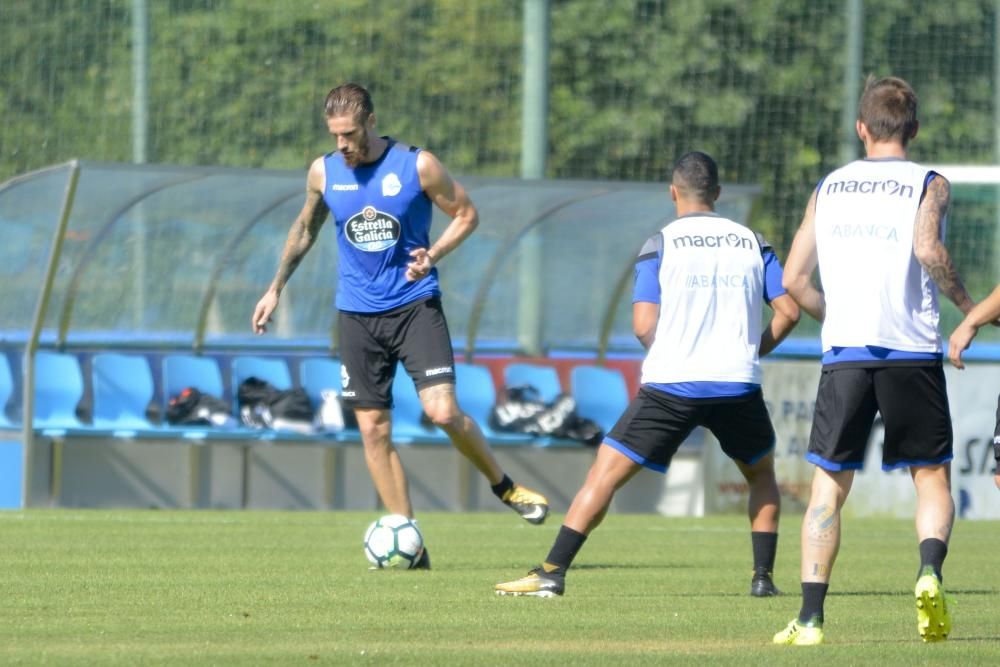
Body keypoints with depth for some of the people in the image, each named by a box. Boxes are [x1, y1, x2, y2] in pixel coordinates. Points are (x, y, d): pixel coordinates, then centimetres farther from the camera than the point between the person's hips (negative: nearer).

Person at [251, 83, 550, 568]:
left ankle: (503, 486, 9)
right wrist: (276, 288, 20)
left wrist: (433, 255, -14)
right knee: (373, 430, 0)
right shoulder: (323, 172, 2)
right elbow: (306, 228, 20)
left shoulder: (417, 166, -9)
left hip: (416, 305, -3)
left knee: (443, 411, -17)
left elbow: (466, 213, 2)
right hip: (358, 314, 3)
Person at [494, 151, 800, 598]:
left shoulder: (659, 245, 2)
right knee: (762, 476, 27)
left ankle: (551, 573, -5)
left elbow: (644, 325, -6)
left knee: (605, 473, 2)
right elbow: (788, 311, 5)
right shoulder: (753, 243, 10)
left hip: (671, 385, -2)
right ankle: (763, 575, 16)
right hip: (738, 385, 2)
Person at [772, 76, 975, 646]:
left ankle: (811, 616, -2)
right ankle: (930, 570, -19)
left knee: (830, 485, 8)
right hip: (913, 352, -2)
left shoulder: (829, 188, 13)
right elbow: (927, 249, -18)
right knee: (933, 476, 10)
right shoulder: (929, 185, 2)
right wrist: (967, 305, -4)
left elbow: (794, 278, 9)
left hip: (845, 355, 2)